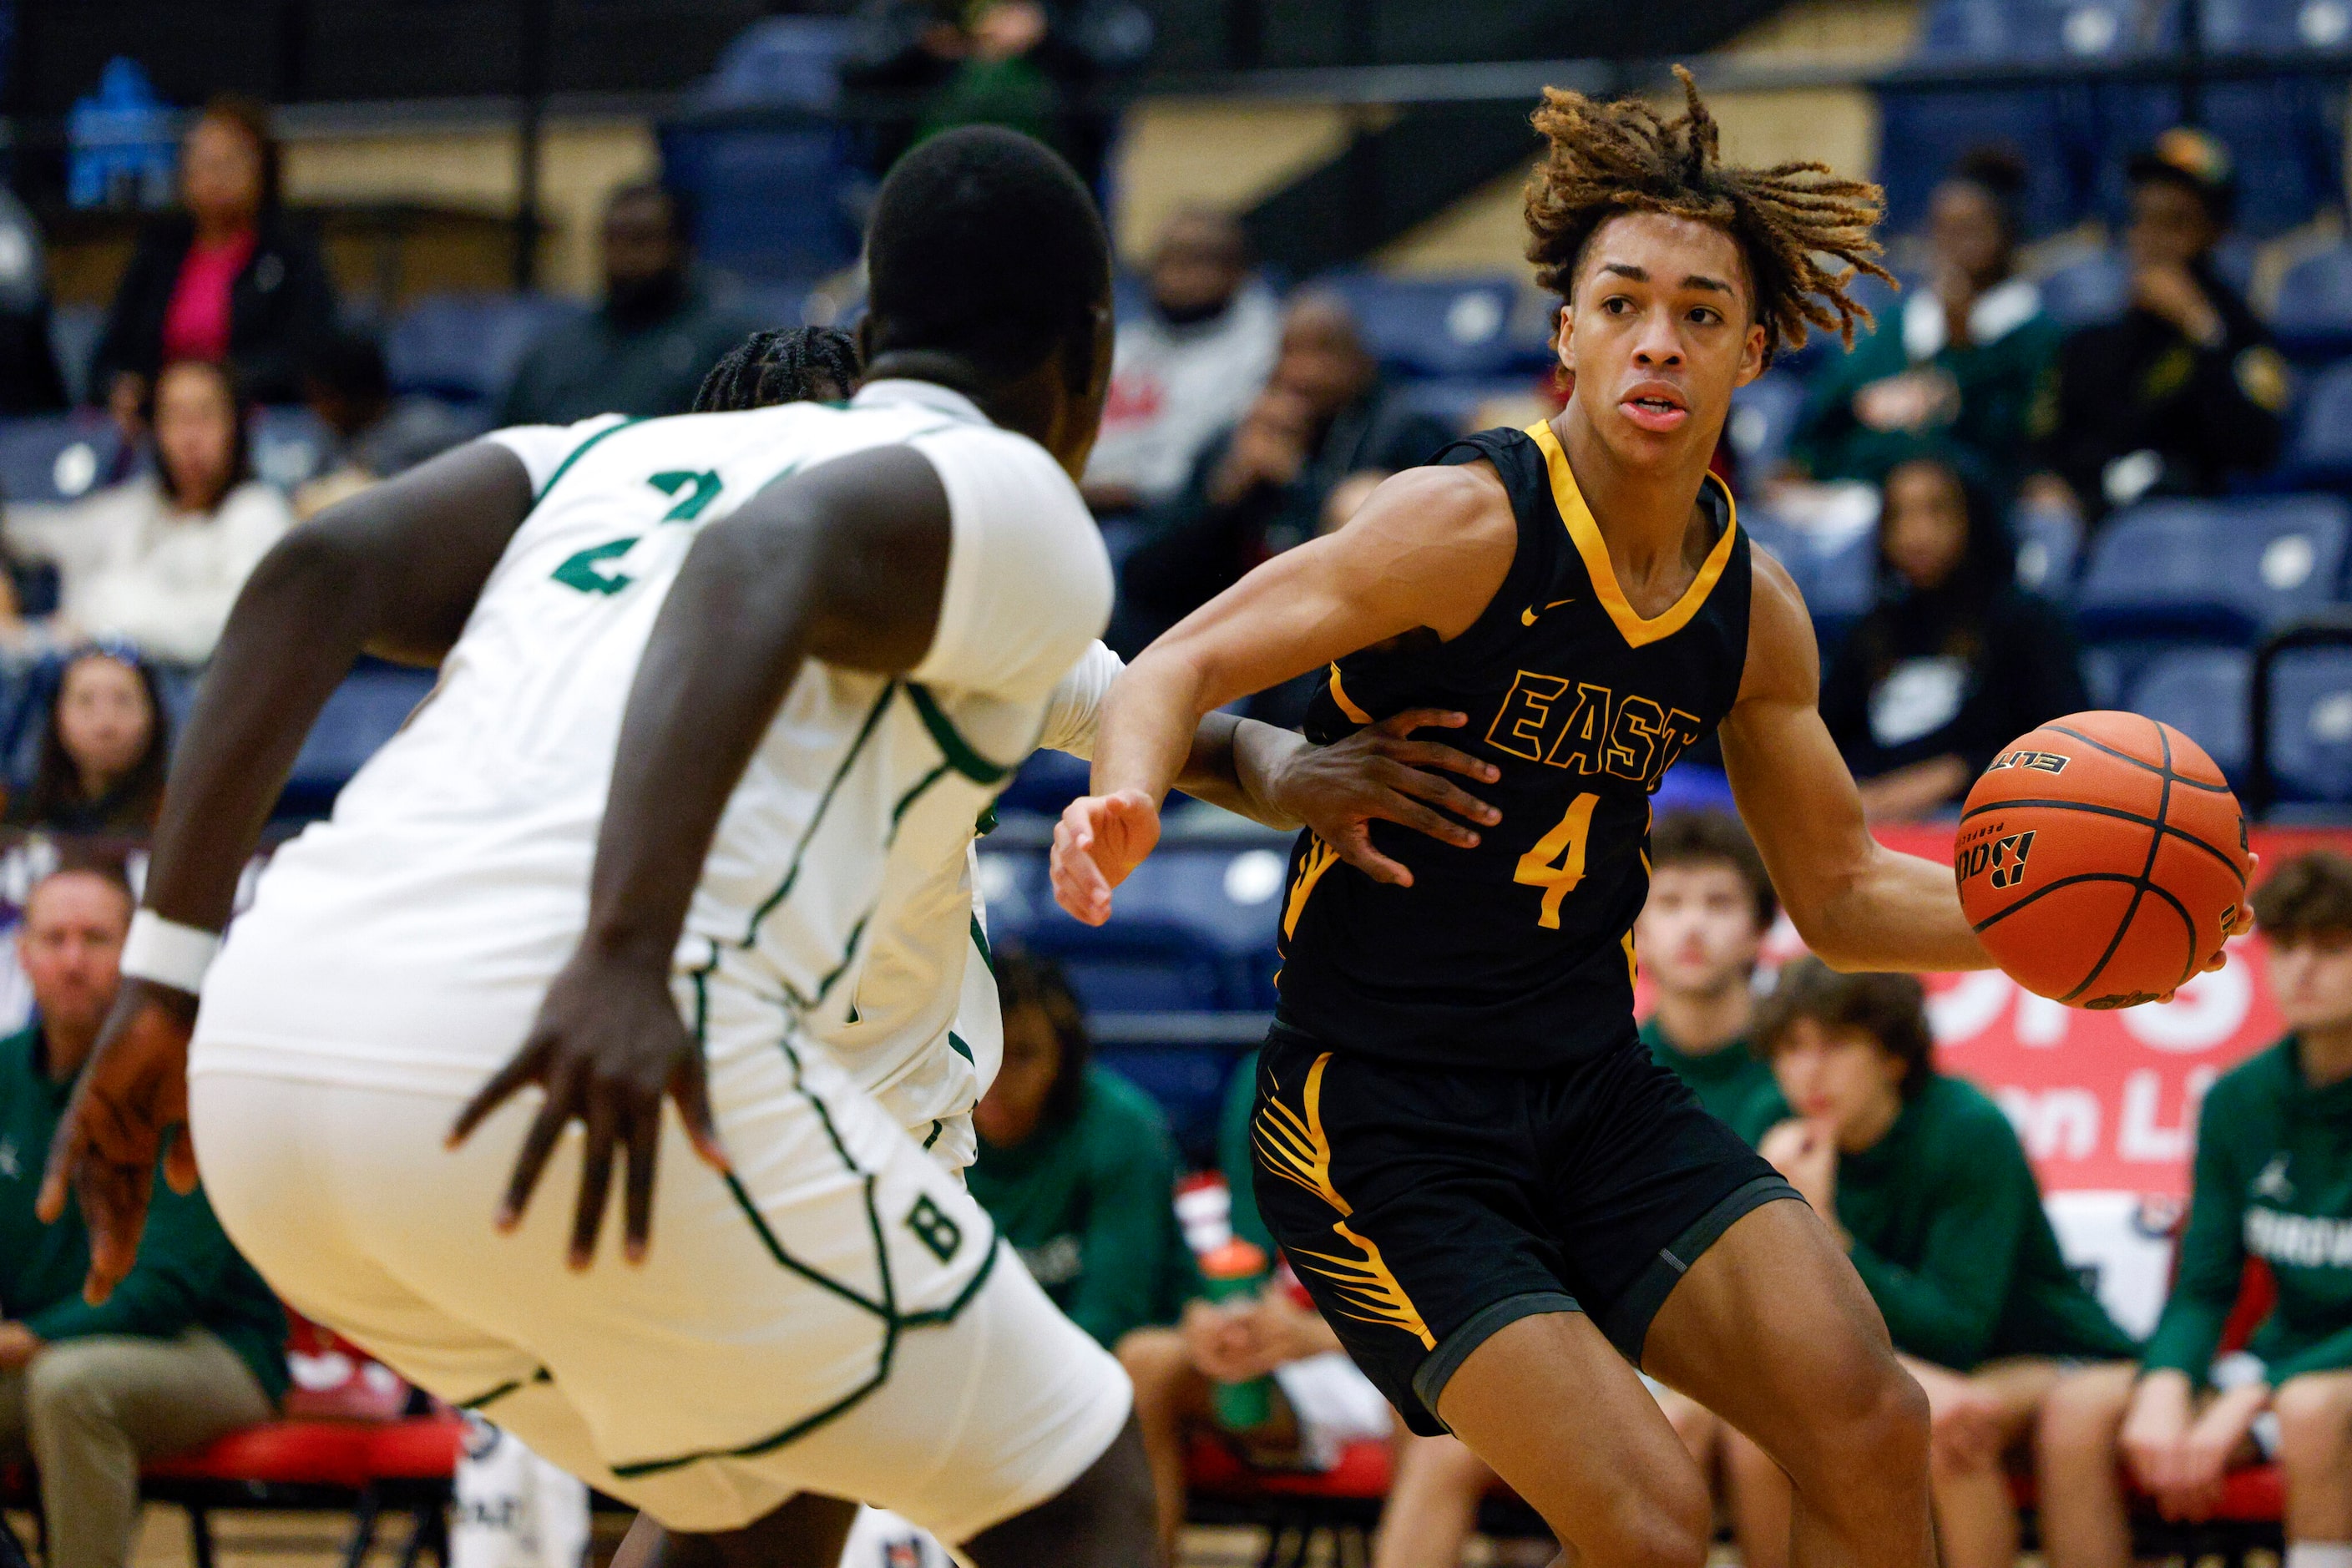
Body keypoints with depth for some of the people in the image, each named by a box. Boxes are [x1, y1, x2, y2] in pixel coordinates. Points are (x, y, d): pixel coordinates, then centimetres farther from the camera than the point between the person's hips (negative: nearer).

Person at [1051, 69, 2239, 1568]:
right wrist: (1129, 798, -40)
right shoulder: (1473, 526, -16)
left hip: (1595, 1092, 6)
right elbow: (1183, 667, -17)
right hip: (1379, 1125, -6)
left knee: (1874, 1436, -11)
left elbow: (1841, 893, 16)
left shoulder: (1752, 606, 4)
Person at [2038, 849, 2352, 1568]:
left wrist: (2245, 1404, -24)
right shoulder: (2239, 1100, 4)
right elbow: (2204, 1286, 4)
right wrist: (2164, 1388, -18)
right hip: (2282, 1363, 5)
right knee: (2079, 1407, -19)